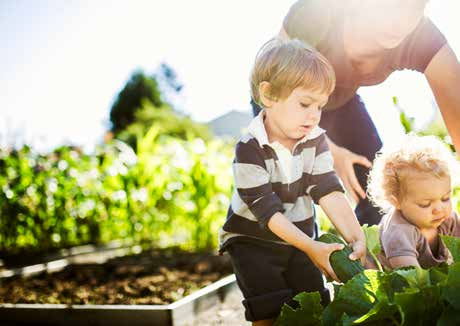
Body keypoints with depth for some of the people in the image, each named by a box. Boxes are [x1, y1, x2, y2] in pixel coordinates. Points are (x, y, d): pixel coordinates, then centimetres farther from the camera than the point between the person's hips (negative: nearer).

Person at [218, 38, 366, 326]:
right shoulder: (249, 149, -24)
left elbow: (330, 192, -15)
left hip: (300, 237, 5)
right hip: (253, 240, -5)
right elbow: (267, 210, -26)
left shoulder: (315, 140, -8)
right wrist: (310, 247, -32)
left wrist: (356, 237, -29)